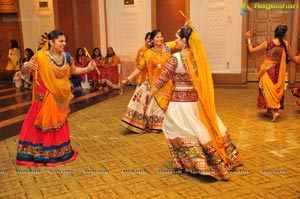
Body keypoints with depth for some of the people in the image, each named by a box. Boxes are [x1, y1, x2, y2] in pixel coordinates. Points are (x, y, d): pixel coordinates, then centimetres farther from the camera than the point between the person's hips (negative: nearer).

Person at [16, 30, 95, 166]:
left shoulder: (66, 56, 1)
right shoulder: (41, 57, -15)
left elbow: (73, 70, 16)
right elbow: (24, 72, -12)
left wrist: (87, 69, 1)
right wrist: (26, 66, -35)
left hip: (60, 97, 5)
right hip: (45, 98, -5)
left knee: (59, 125, 16)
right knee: (42, 124, 0)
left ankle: (58, 152, 33)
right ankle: (38, 153, 18)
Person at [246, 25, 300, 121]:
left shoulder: (267, 43, -12)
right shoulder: (286, 44, -7)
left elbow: (251, 50, -5)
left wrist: (248, 39, 7)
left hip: (268, 71, -2)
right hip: (278, 72, 2)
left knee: (269, 90, 0)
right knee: (276, 89, 16)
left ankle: (274, 111, -16)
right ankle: (270, 110, 26)